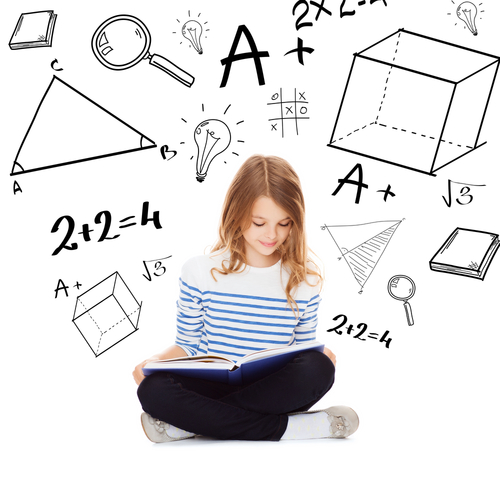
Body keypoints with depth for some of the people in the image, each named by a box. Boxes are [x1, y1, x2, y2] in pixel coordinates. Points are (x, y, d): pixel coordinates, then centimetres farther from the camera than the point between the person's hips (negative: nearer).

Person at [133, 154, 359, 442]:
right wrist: (155, 361, -13)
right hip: (213, 387, -1)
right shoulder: (200, 272, 0)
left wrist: (321, 357, -12)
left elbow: (304, 348, 11)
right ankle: (284, 427, -28)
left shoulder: (305, 278, 3)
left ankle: (192, 423, -23)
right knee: (153, 389, -31)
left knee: (318, 368, -32)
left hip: (273, 393, 2)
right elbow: (188, 346, 7)